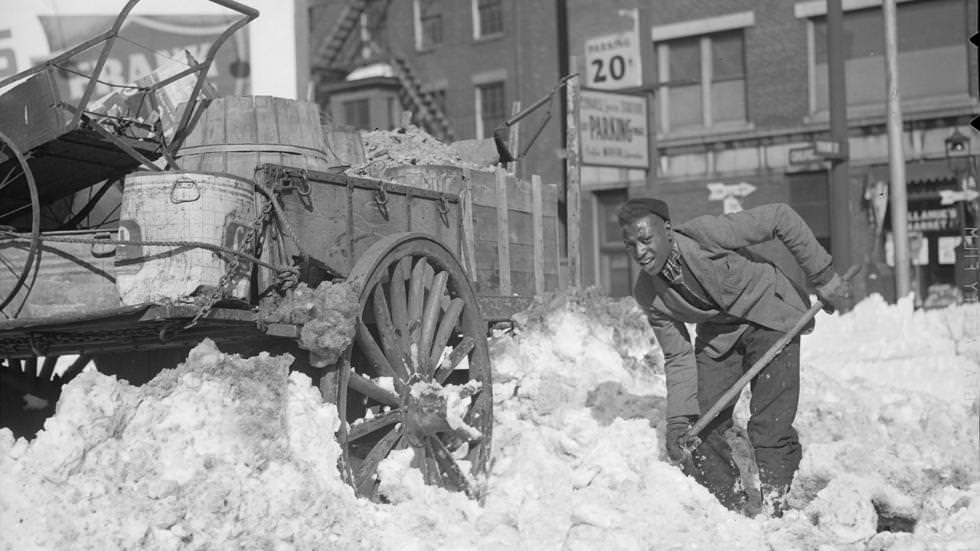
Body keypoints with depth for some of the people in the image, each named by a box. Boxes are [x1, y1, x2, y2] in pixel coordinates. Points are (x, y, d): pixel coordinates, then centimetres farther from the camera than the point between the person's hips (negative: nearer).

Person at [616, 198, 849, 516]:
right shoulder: (649, 296, -15)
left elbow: (781, 218, -24)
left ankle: (775, 509, -1)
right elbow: (678, 357, -7)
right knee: (702, 427, -2)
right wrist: (678, 418, -17)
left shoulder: (707, 235, -32)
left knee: (770, 427, -14)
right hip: (718, 332, 5)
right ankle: (731, 508, 15)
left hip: (770, 315, -5)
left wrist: (824, 277, -20)